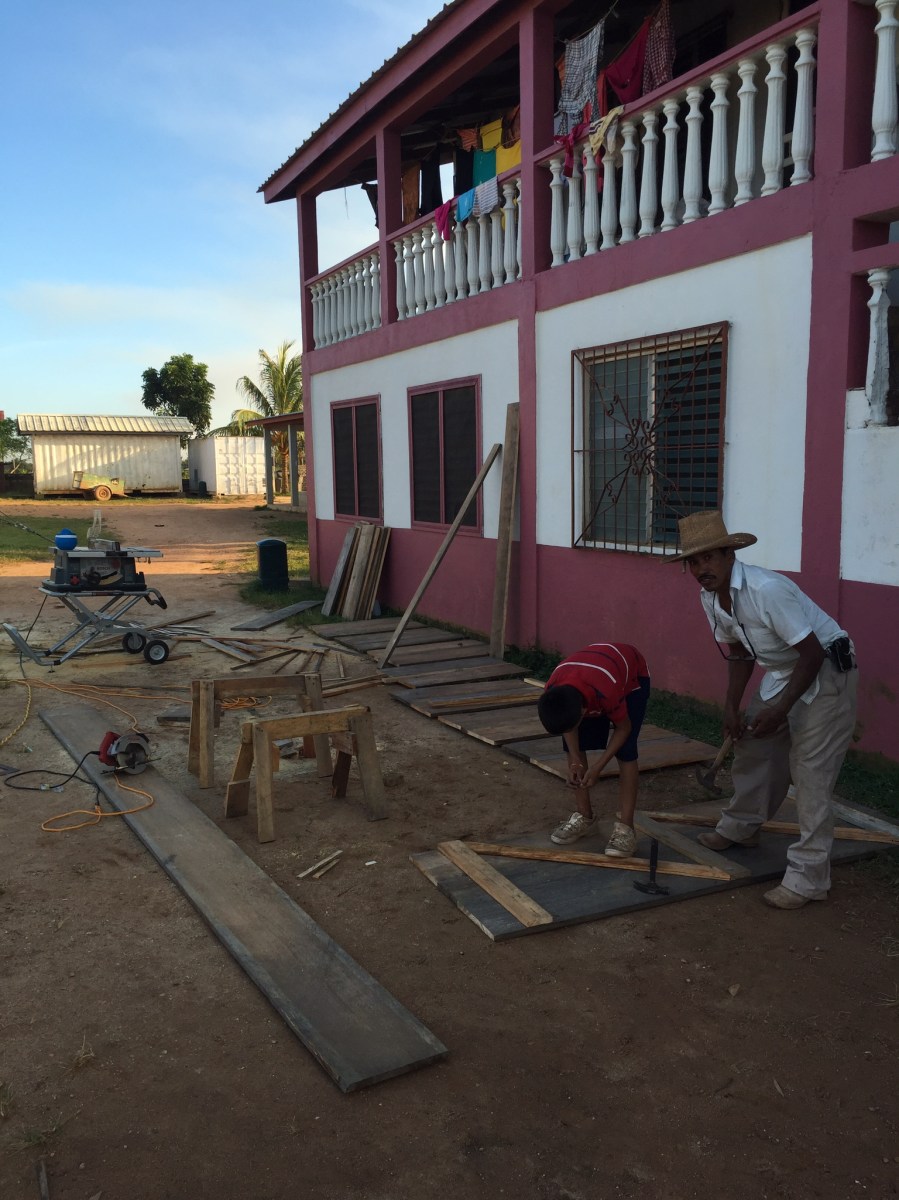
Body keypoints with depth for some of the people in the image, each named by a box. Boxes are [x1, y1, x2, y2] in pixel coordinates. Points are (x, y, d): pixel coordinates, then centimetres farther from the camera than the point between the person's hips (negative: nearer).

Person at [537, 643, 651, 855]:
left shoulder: (607, 693, -45)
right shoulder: (552, 692, -31)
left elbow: (623, 728, -24)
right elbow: (568, 724, -10)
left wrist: (597, 768, -24)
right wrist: (575, 762, -20)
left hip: (632, 675, -5)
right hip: (592, 670, 5)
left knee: (625, 752, -14)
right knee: (573, 748, -2)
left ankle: (625, 827, -8)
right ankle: (584, 817, 11)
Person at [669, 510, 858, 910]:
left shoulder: (767, 590, -31)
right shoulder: (710, 598, -4)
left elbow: (813, 654, -26)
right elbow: (738, 654, 11)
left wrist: (779, 710, -22)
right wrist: (731, 706, 3)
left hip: (826, 671, -9)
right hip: (781, 673, 9)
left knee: (810, 772, -9)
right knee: (751, 749, 16)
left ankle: (808, 878, -2)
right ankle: (740, 827, 38)